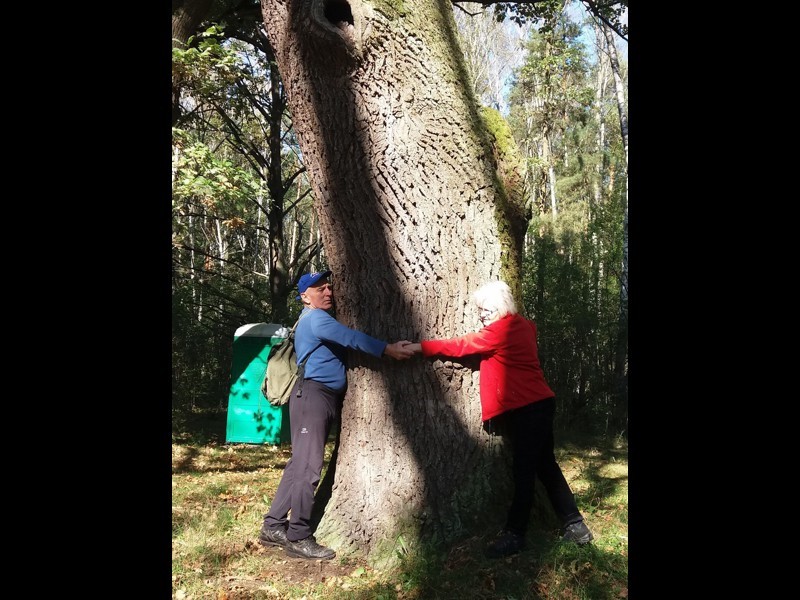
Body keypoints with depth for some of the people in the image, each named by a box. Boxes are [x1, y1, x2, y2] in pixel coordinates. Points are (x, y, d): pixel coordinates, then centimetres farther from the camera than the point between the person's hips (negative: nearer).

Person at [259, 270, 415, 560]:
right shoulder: (314, 318, -9)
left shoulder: (321, 319, 26)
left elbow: (344, 339, 19)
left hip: (324, 397, 11)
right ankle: (298, 537, -8)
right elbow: (350, 337, -22)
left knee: (300, 463, 10)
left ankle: (274, 527, 15)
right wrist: (388, 349, -26)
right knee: (308, 464, -11)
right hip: (313, 394, -10)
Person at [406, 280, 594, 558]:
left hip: (528, 409, -10)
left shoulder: (501, 331, -15)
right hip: (537, 405, 10)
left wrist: (420, 346, -8)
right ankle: (576, 526, 21)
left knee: (523, 471, -3)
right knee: (545, 467, 14)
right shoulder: (522, 326, 11)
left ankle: (514, 534, 4)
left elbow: (459, 346, -12)